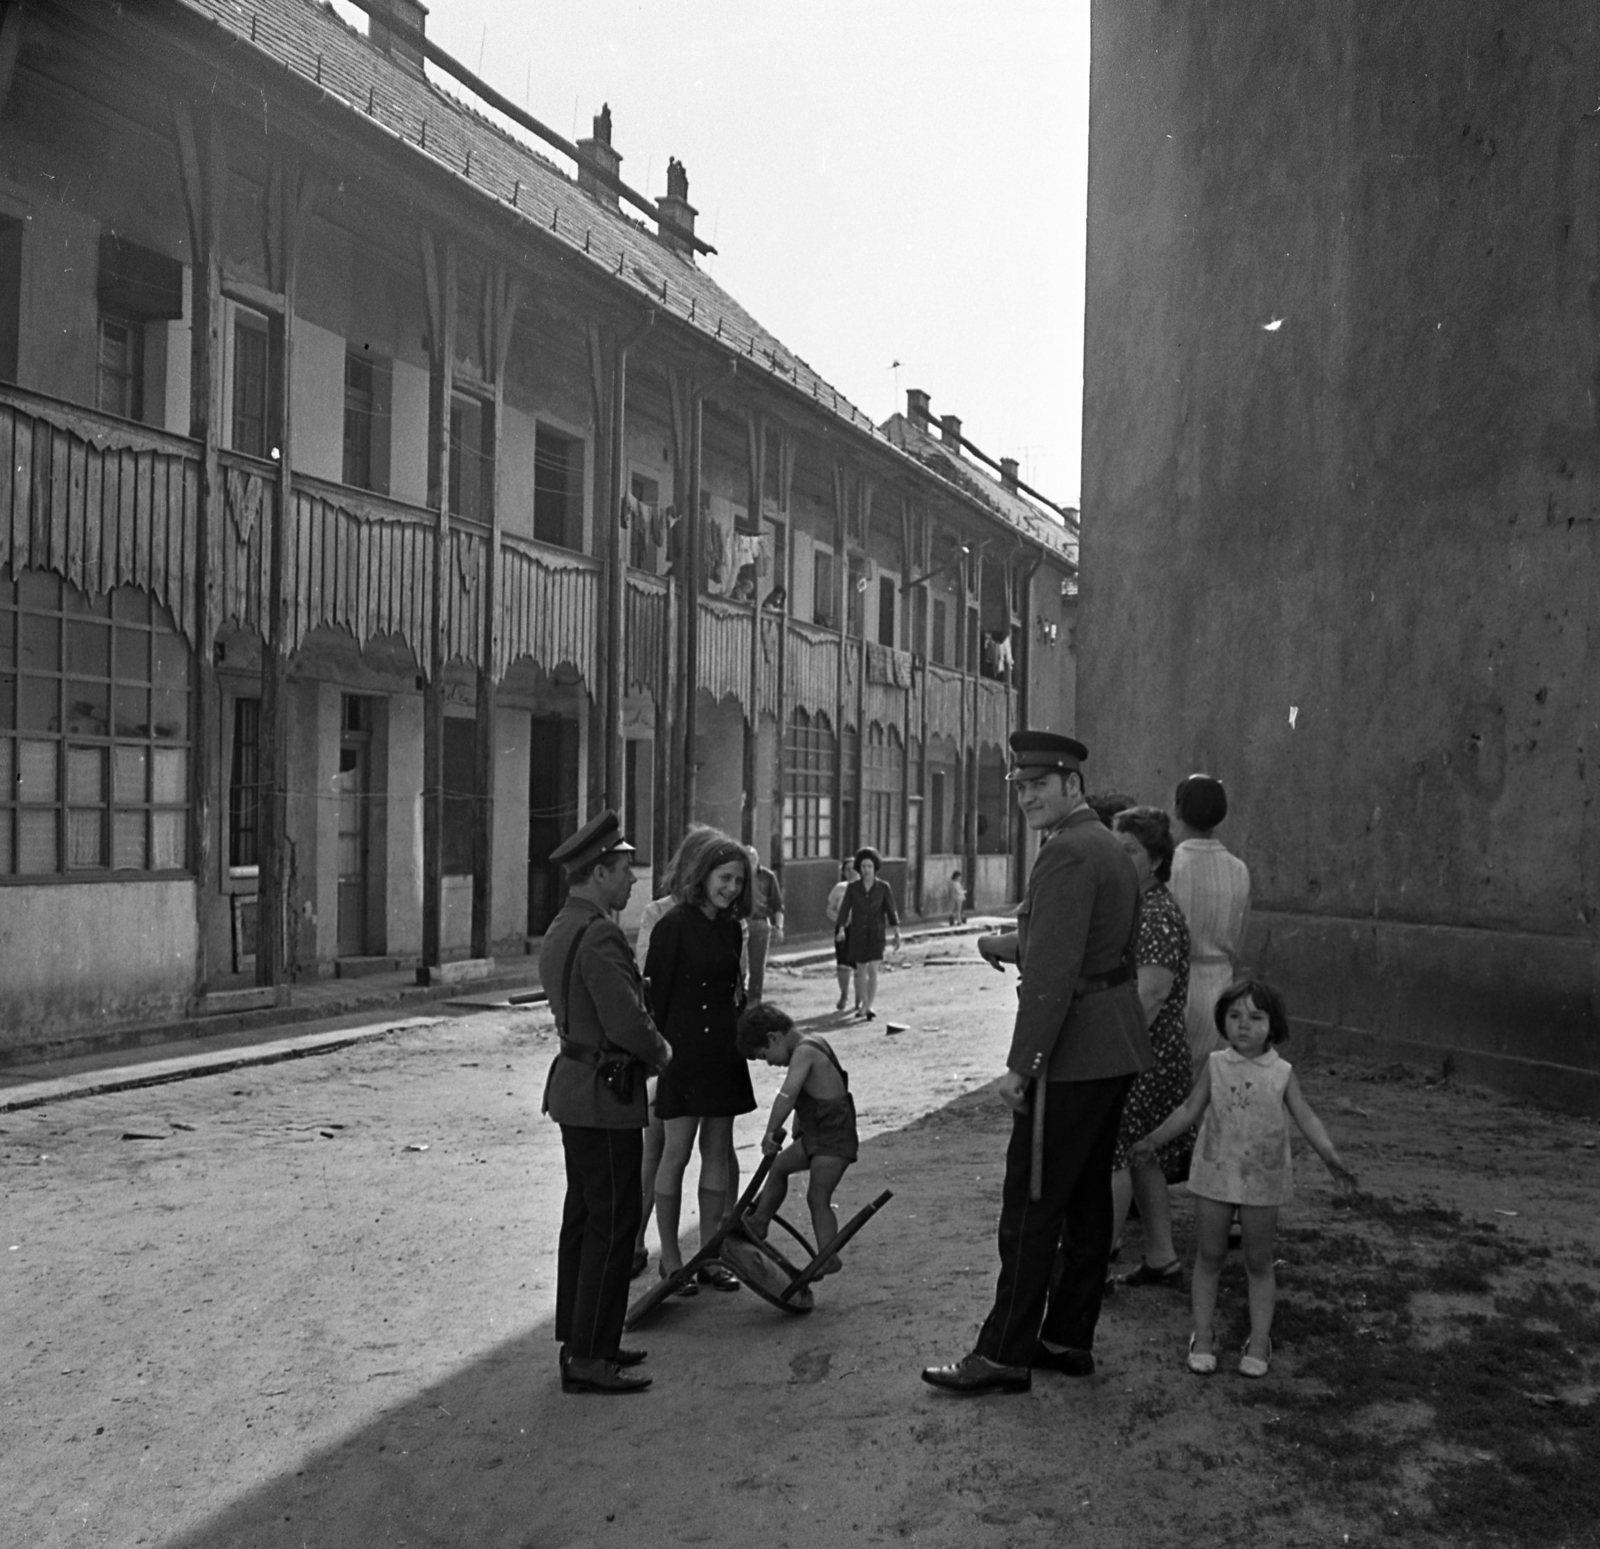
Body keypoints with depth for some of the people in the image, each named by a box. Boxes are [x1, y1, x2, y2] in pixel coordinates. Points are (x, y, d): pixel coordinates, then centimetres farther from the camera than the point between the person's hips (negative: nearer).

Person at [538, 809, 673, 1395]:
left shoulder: (561, 929, 12)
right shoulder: (598, 935, -22)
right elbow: (627, 1021, -25)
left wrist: (647, 1045, 8)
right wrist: (659, 1052, -6)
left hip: (576, 1081, 11)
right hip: (605, 1094, -11)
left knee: (584, 1216, 17)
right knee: (612, 1222, -3)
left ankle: (579, 1340, 27)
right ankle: (587, 1358, 3)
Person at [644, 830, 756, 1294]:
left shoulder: (731, 927, 9)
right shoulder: (675, 925, -11)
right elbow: (655, 993, -11)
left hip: (723, 1051, 7)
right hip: (683, 1048, -7)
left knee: (718, 1152, 10)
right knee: (676, 1152, 1)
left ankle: (710, 1256, 20)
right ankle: (670, 1259, 12)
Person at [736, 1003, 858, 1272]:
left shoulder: (803, 1052, -20)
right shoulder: (813, 1043, 11)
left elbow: (787, 1095, -32)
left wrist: (771, 1132, -27)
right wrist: (798, 1130, 13)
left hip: (834, 1139, -11)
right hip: (815, 1134, 11)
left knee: (818, 1198, -9)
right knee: (779, 1166, 21)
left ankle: (827, 1259, -3)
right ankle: (758, 1223, 35)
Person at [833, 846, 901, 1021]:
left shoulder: (883, 887, -5)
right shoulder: (852, 887, -3)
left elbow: (891, 911, -3)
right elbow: (844, 909, -9)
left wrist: (897, 933, -11)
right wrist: (841, 930, -24)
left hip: (876, 933, -2)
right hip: (857, 933, 2)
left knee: (873, 970, -14)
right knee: (861, 970, 11)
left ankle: (866, 1007, -16)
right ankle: (863, 1003, 30)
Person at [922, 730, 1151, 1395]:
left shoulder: (1066, 853, -18)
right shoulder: (1110, 847, 15)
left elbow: (1053, 971, -23)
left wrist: (1021, 1065, -21)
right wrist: (1009, 944, 22)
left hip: (1071, 1057, -10)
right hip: (1113, 1048, 11)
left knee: (1032, 1206, -4)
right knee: (1088, 1197, 14)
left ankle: (1005, 1356, 2)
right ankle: (1069, 1339, 23)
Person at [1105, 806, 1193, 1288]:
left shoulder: (1159, 917, -17)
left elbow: (1151, 994, -24)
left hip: (1146, 1054, -10)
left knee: (1113, 1154, -6)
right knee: (1141, 1153, 13)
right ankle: (1161, 1258, 22)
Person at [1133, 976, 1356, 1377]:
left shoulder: (1282, 1073, -4)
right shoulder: (1215, 1065, -1)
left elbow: (1306, 1118, -6)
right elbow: (1191, 1110, 5)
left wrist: (1331, 1156, -20)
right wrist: (1154, 1139, 1)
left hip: (1262, 1181, -1)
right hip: (1215, 1175, 1)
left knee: (1259, 1261, 8)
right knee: (1209, 1256, 7)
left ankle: (1259, 1340, 17)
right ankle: (1203, 1335, 16)